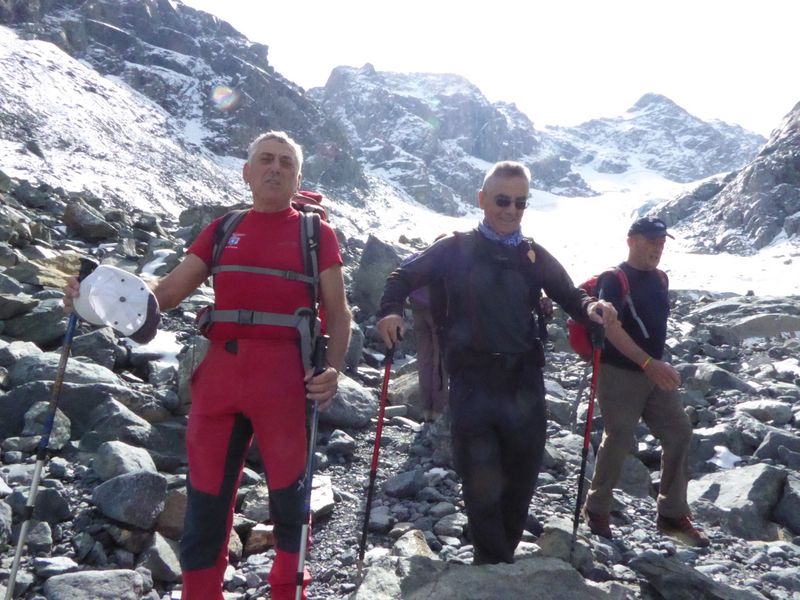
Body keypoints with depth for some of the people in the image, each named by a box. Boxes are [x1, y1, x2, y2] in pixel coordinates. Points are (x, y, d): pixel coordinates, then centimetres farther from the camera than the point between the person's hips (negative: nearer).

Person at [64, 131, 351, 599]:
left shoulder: (316, 233, 8)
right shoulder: (223, 229, 16)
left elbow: (338, 311, 6)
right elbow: (167, 292, 11)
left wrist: (333, 368, -11)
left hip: (284, 375, -2)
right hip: (219, 372, 3)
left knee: (288, 495, 9)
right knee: (207, 495, 8)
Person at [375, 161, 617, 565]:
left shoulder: (535, 256, 11)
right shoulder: (456, 249, 3)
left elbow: (569, 296, 14)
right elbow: (404, 277, 7)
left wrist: (590, 308, -9)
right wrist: (391, 310, -14)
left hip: (524, 383, 4)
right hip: (472, 383, -3)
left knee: (521, 480, 13)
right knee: (481, 484, -2)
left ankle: (500, 561, 34)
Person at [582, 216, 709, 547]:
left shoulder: (660, 279, 12)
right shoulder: (614, 280, -12)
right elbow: (612, 329, -24)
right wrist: (648, 363, -33)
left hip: (655, 372, 8)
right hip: (619, 373, -7)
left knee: (679, 432, 3)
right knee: (619, 439, -6)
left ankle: (672, 515, 14)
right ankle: (596, 508, 15)